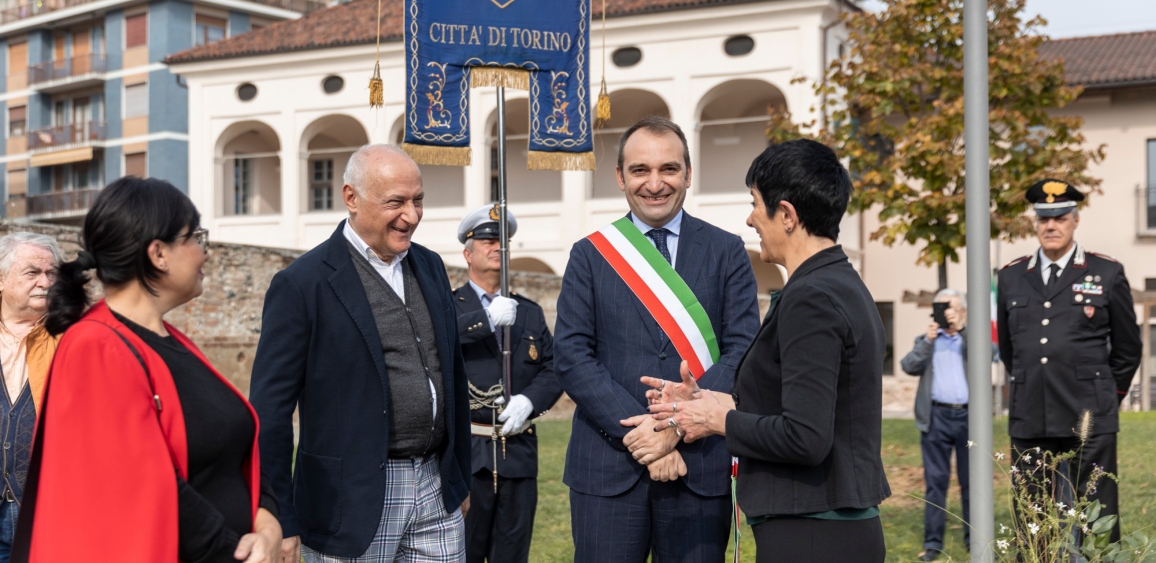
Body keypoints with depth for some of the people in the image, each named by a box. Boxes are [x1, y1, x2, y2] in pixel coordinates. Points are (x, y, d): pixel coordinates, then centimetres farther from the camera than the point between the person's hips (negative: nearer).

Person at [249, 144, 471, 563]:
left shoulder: (430, 267, 9)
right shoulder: (302, 284, -10)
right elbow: (270, 410, -11)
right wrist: (281, 523, -12)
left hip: (438, 496, 6)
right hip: (354, 504, -5)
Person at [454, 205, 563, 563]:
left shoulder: (530, 313, 16)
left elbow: (553, 369, 6)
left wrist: (529, 400, -13)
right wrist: (487, 319, -27)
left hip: (519, 455, 4)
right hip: (463, 454, -3)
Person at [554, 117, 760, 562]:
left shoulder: (727, 253, 6)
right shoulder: (589, 255, 6)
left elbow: (742, 352, -2)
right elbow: (571, 357, -2)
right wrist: (638, 436, -12)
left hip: (701, 468, 0)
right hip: (607, 468, 0)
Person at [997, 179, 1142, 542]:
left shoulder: (1108, 274, 3)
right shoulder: (1011, 277, 10)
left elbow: (1128, 349, 10)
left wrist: (1105, 398, 12)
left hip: (1089, 419, -3)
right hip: (1029, 420, 3)